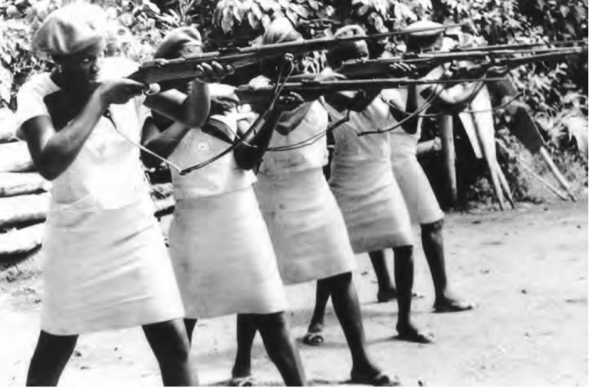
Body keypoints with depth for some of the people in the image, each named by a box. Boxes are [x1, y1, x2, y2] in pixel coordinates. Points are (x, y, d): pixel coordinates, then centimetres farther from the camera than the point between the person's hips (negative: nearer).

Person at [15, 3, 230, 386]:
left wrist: (202, 81, -25)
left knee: (173, 342, -3)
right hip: (75, 236, -2)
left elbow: (192, 115, -3)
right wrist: (99, 98, -29)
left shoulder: (124, 71, -6)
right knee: (56, 346, 12)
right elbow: (49, 164, -31)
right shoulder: (37, 93, -14)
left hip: (136, 229, 2)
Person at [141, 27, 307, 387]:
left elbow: (248, 158, -1)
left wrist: (273, 115, -14)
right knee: (182, 319, 3)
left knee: (270, 314, 1)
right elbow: (150, 153, -19)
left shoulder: (224, 94, 7)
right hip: (193, 220, -2)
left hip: (240, 214, 2)